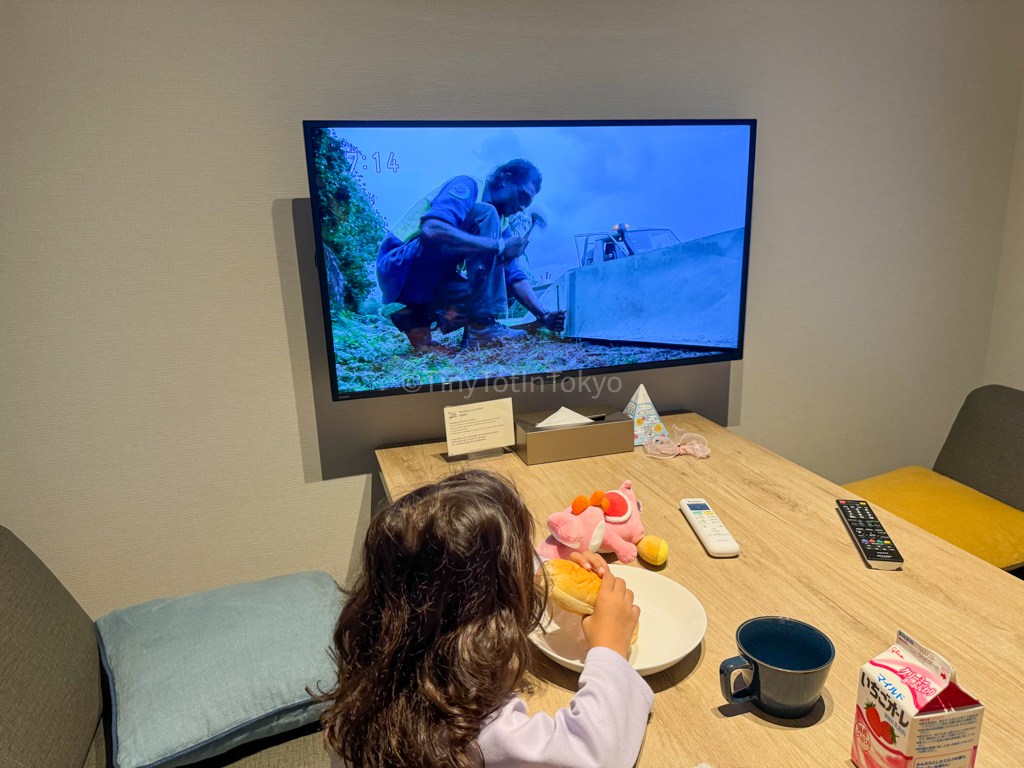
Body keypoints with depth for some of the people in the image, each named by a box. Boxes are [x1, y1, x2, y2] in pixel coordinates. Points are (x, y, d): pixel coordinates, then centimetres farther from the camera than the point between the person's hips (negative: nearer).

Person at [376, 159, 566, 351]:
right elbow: (432, 231, -31)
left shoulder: (501, 223, 14)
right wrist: (499, 245, -31)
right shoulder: (467, 185, -11)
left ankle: (420, 317, 0)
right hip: (402, 267, -8)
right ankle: (482, 328, -25)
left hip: (433, 285, 8)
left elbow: (514, 278, 10)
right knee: (484, 214, -20)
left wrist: (543, 316, -4)